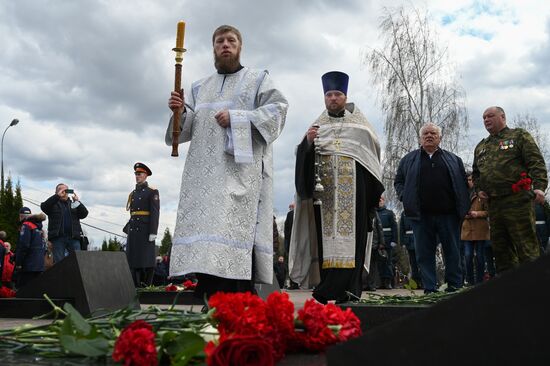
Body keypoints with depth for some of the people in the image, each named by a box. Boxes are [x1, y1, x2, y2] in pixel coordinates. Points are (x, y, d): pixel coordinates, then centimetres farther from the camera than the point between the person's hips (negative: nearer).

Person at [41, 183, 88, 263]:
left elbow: (84, 214, 6)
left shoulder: (73, 204, 20)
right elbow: (44, 206, -9)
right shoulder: (53, 203, 13)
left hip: (74, 237, 2)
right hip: (58, 237, -2)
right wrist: (57, 196, -14)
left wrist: (77, 201, -6)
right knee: (58, 262, -2)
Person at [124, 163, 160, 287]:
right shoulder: (133, 194, 18)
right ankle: (136, 286, 9)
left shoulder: (152, 192, -1)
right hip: (133, 230, 7)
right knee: (132, 258, 4)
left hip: (145, 230, -6)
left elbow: (155, 212, -9)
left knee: (146, 258, -6)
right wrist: (127, 229, 13)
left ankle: (147, 285, -2)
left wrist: (153, 232, -16)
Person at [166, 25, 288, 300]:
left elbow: (277, 110, -1)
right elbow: (188, 128, 18)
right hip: (206, 171, 4)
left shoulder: (258, 79, 14)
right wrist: (181, 112, -5)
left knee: (237, 228, -17)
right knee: (205, 236, -5)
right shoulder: (200, 87, 25)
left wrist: (236, 118, -10)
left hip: (241, 167, -4)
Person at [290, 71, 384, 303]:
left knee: (349, 236, -7)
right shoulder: (317, 126, 16)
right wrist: (308, 142, -13)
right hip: (324, 190, 1)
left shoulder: (359, 124, 12)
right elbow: (303, 158, 8)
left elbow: (373, 153, 9)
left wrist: (376, 192, 2)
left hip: (353, 190, -1)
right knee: (327, 236, -4)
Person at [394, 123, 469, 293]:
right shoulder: (409, 159, 14)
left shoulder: (453, 159, 15)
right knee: (424, 254, 1)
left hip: (448, 214, 0)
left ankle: (455, 287, 13)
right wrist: (405, 197, -2)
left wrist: (463, 207, 1)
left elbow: (463, 182, 13)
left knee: (453, 252, 4)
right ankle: (429, 289, 8)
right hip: (421, 215, 0)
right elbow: (398, 181, 15)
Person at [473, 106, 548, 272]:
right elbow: (476, 173, 32)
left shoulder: (519, 136, 5)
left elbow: (536, 163, -5)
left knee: (526, 247, -8)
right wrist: (479, 189, 13)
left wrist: (539, 186, -19)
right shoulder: (480, 147, 23)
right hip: (493, 204, 7)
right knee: (500, 248, 9)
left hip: (517, 201, -6)